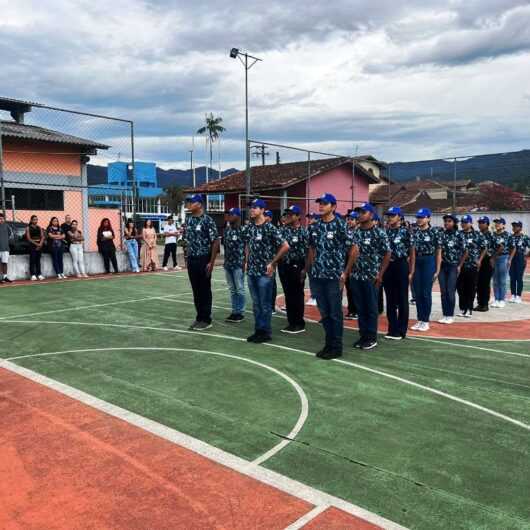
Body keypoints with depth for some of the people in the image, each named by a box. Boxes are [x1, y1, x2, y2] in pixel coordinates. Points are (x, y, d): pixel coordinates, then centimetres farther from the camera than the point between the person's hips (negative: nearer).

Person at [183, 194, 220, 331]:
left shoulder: (207, 220, -12)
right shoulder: (189, 220, 9)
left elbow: (215, 242, -14)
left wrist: (211, 262, -16)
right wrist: (187, 257, 11)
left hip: (203, 260, -7)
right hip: (191, 260, 7)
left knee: (205, 291, 2)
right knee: (196, 290, 12)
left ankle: (206, 320, 11)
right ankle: (199, 318, 22)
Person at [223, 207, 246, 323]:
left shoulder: (243, 230, -9)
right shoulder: (226, 230, 10)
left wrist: (244, 262, -13)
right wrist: (225, 261, 11)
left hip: (238, 264, -7)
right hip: (228, 264, 7)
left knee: (240, 289, 0)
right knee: (232, 289, 12)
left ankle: (241, 312, 9)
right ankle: (234, 311, 20)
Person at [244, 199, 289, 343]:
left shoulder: (270, 228, -12)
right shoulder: (249, 228, 9)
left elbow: (285, 246, -13)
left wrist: (272, 263, -10)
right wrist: (247, 262, 12)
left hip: (265, 272, -6)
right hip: (251, 271, 7)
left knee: (265, 303, 1)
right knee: (256, 303, 12)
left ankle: (266, 332, 11)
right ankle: (258, 330, 22)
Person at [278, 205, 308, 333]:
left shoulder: (303, 232, -7)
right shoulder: (283, 230, 8)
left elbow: (308, 251, -10)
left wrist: (305, 268, -13)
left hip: (296, 266, -5)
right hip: (283, 266, 5)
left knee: (297, 295, 2)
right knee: (288, 295, 10)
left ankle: (300, 324, 11)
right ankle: (291, 323, 19)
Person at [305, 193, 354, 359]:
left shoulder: (340, 225, -8)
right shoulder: (314, 226, 9)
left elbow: (353, 249, -7)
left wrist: (346, 272, -9)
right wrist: (306, 269, 14)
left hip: (334, 276, -5)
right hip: (317, 275, 6)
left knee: (335, 312, 2)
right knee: (324, 312, 12)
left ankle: (337, 347, 12)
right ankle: (328, 344, 23)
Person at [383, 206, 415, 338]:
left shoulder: (406, 232, -4)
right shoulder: (385, 231, 9)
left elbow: (412, 252, -4)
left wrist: (411, 272, -8)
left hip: (401, 266, -5)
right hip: (387, 267, 5)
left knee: (402, 300, 3)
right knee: (390, 300, 9)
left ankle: (401, 331, 11)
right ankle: (392, 329, 18)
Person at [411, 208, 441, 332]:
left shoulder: (434, 232, -4)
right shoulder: (414, 232, 7)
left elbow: (438, 252, -3)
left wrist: (437, 270, -7)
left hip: (428, 262, -4)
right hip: (416, 263, 5)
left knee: (426, 293, -2)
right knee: (417, 293, 7)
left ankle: (426, 321, 8)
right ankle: (419, 320, 16)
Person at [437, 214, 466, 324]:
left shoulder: (459, 235, -4)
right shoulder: (441, 234, 5)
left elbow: (464, 252, -1)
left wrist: (459, 266, -3)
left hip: (453, 266, -3)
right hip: (442, 266, 4)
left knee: (450, 291, -5)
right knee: (443, 291, 4)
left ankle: (450, 315, 5)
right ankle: (444, 315, 11)